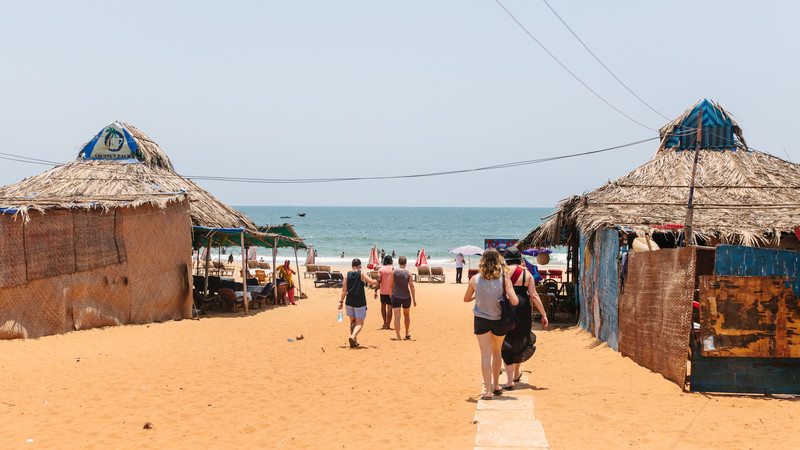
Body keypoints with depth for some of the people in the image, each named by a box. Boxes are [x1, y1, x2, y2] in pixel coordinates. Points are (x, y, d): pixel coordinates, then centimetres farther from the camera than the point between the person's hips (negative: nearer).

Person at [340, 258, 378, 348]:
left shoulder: (347, 275, 1)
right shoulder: (362, 273, -6)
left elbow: (344, 290, -1)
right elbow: (371, 282, -14)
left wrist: (341, 301, 2)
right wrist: (376, 282, 8)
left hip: (349, 302, 4)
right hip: (360, 303, -3)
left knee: (352, 322, 17)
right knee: (359, 323, 1)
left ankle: (355, 342, 19)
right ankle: (353, 336, -24)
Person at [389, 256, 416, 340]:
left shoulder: (394, 272, -6)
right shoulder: (408, 273, -7)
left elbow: (391, 285, 0)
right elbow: (412, 286, -7)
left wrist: (391, 293, 16)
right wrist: (414, 299, -2)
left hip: (396, 297, -1)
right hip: (406, 297, 1)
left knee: (397, 317, -2)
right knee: (407, 314, 22)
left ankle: (398, 336, -9)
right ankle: (407, 333, 31)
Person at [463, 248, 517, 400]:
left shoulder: (475, 280, -9)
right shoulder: (504, 279, -12)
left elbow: (466, 299, 5)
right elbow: (514, 301, -19)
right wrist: (506, 299, 2)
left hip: (481, 320, -1)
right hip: (499, 320, 1)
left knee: (486, 355, 1)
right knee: (496, 353, 20)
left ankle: (488, 390, -4)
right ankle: (496, 385, 29)